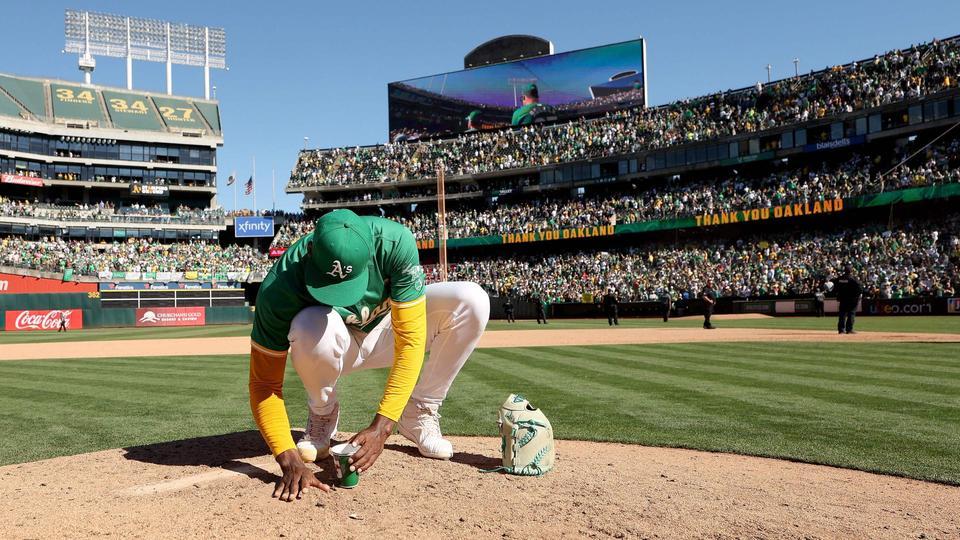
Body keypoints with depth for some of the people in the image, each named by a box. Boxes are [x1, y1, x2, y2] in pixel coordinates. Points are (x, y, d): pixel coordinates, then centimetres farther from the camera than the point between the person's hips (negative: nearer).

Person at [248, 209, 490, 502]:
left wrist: (382, 425, -38)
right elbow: (264, 383, -25)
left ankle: (417, 414, -7)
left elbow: (409, 340, -32)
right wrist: (289, 460, -37)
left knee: (472, 300, -25)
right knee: (312, 327, -39)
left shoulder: (395, 242, -34)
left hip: (387, 331, 1)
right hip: (332, 348, -1)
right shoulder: (279, 288, -33)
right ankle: (322, 413, -5)